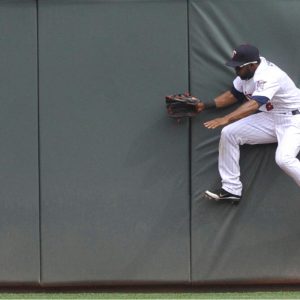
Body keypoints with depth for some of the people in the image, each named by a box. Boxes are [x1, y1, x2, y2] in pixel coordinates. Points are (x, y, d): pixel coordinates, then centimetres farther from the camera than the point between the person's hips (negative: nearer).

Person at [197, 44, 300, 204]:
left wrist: (225, 119, -55)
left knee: (284, 159, -32)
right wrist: (205, 105, 4)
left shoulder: (268, 76, -30)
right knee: (229, 133, -2)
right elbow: (233, 95, 13)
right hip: (269, 118, 9)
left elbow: (253, 105, -44)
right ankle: (231, 189, 5)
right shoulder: (247, 70, -3)